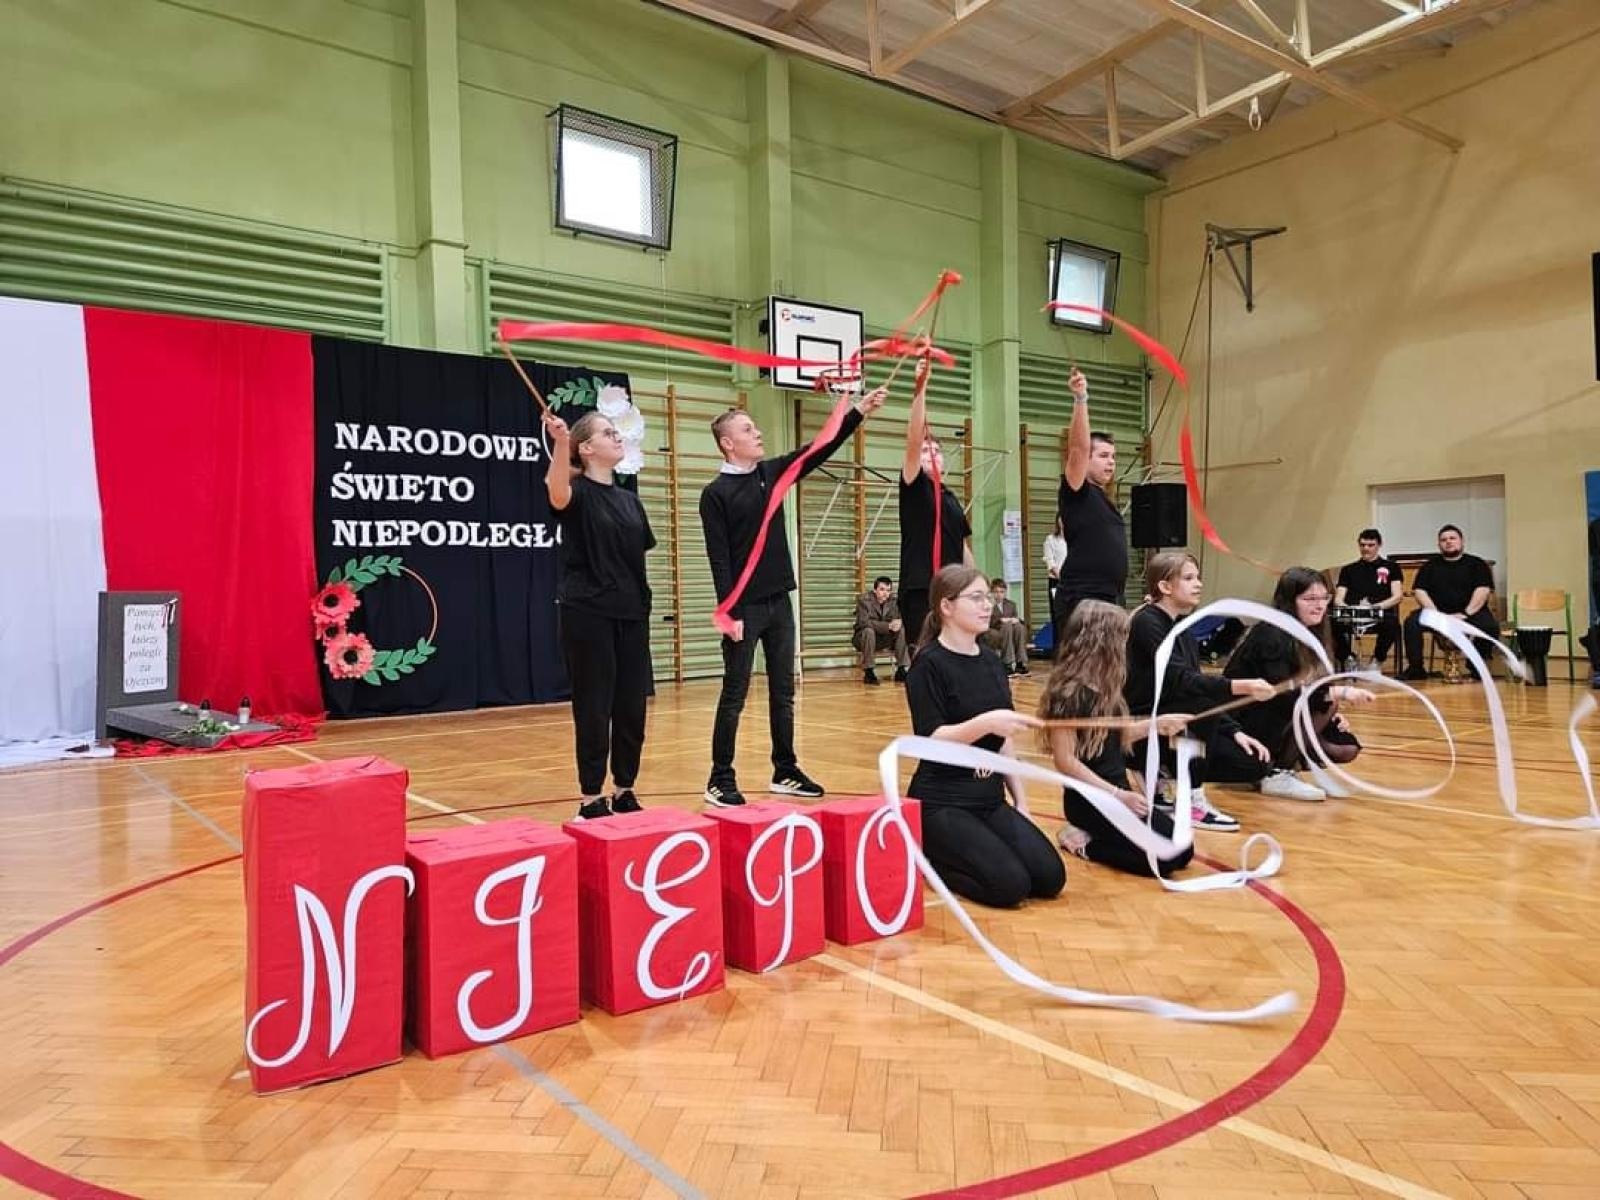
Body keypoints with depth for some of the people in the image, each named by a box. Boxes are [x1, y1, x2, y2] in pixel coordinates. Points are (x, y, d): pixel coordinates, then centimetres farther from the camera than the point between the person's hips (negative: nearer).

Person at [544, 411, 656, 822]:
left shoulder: (630, 499, 13)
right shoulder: (578, 492, -7)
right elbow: (557, 495, -33)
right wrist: (560, 444, -49)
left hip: (631, 614, 6)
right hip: (588, 614, -6)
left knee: (632, 706, 9)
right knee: (594, 708, 0)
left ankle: (624, 792, 23)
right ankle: (592, 800, 12)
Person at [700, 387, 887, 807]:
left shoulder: (773, 472, 9)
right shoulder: (715, 493, -8)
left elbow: (821, 449, 4)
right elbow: (719, 559, -12)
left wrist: (859, 411, -5)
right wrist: (731, 612, -17)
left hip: (779, 602, 6)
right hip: (746, 607, -6)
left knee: (783, 692, 11)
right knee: (734, 695, 0)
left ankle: (785, 772, 21)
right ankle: (721, 780, 9)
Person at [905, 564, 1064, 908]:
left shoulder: (991, 663, 10)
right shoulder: (929, 664, -11)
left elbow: (1002, 743, 15)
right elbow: (931, 740, -19)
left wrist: (1021, 802, 11)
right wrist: (985, 722, -33)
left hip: (990, 799, 7)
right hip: (942, 803, -7)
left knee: (1050, 877, -9)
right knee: (1010, 885, -21)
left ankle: (953, 853, 13)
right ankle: (930, 855, 4)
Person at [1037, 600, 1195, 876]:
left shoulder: (1103, 688, 7)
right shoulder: (1068, 692, -20)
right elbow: (1065, 760, -21)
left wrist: (1156, 724, 8)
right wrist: (1117, 794, -21)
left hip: (1117, 793, 9)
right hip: (1088, 800, -9)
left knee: (1181, 850, 4)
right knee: (1169, 856, -15)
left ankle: (1093, 834, 10)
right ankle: (1084, 843, -1)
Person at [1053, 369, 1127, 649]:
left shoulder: (1103, 499, 19)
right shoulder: (1075, 493, -4)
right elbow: (1078, 447, -20)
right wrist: (1080, 399, -28)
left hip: (1109, 599, 9)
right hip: (1081, 600, -9)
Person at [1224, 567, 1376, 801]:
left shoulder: (1310, 635, 6)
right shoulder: (1271, 635, -20)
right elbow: (1281, 694, -31)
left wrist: (1332, 714, -6)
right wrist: (1339, 692, -34)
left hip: (1279, 722, 8)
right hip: (1243, 725, -8)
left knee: (1346, 747, -2)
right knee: (1321, 703, -23)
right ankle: (1274, 773, -15)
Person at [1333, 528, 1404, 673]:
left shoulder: (1391, 567, 16)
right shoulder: (1348, 569, 21)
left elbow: (1397, 596, 4)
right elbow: (1338, 599, 12)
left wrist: (1375, 606, -14)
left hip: (1381, 614, -1)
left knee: (1392, 625, -37)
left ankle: (1377, 661, -11)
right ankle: (1346, 659, -7)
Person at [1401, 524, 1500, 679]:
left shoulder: (1477, 564, 11)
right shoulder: (1430, 566, 16)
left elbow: (1483, 590, -2)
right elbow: (1419, 591, 6)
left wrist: (1466, 613, -16)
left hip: (1470, 613, -1)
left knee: (1490, 626, -31)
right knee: (1412, 623, -27)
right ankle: (1415, 668, -20)